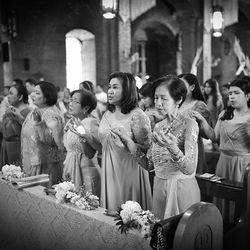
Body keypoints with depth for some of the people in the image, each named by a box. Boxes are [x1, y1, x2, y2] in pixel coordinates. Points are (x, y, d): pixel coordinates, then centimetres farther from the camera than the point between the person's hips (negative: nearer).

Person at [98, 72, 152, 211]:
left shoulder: (137, 116, -13)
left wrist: (125, 140, -24)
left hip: (129, 172, -6)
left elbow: (146, 149, -14)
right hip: (108, 173, 6)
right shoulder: (107, 115, 8)